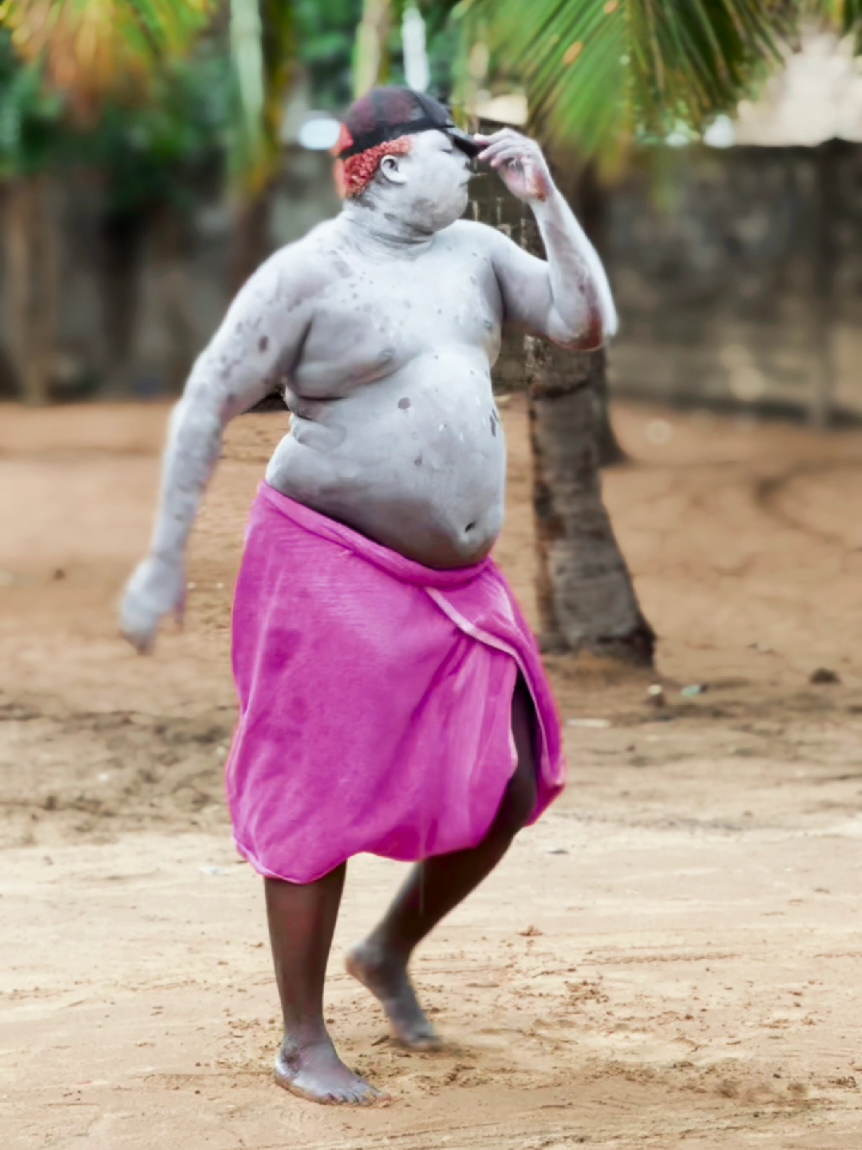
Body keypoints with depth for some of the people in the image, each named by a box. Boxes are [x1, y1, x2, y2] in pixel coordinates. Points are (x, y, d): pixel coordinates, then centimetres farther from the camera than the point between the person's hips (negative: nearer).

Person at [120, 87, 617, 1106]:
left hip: (453, 583, 7)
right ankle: (303, 1043, 9)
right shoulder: (309, 273, -10)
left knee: (508, 787, 6)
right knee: (321, 802, -3)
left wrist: (545, 198, -4)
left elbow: (586, 324, 2)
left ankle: (389, 953, 29)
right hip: (335, 571, -7)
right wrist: (165, 560, -10)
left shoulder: (475, 252, 8)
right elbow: (207, 403, -8)